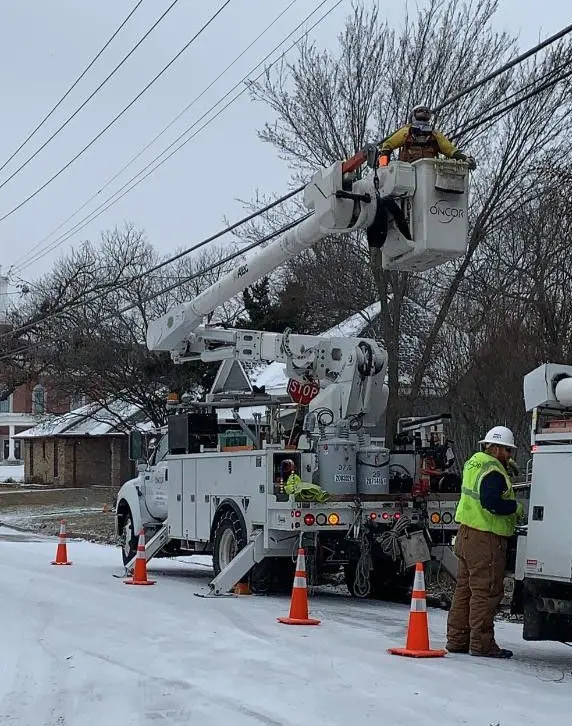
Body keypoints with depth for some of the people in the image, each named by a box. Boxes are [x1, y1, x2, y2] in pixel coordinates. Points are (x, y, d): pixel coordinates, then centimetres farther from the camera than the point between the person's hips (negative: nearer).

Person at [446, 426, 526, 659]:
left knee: (465, 588, 14)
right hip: (486, 539, -10)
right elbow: (490, 502, -27)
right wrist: (516, 507, -12)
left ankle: (457, 639, 19)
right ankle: (481, 643, -1)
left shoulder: (474, 463, 15)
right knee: (486, 591, -4)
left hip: (467, 535, 10)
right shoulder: (493, 471, -15)